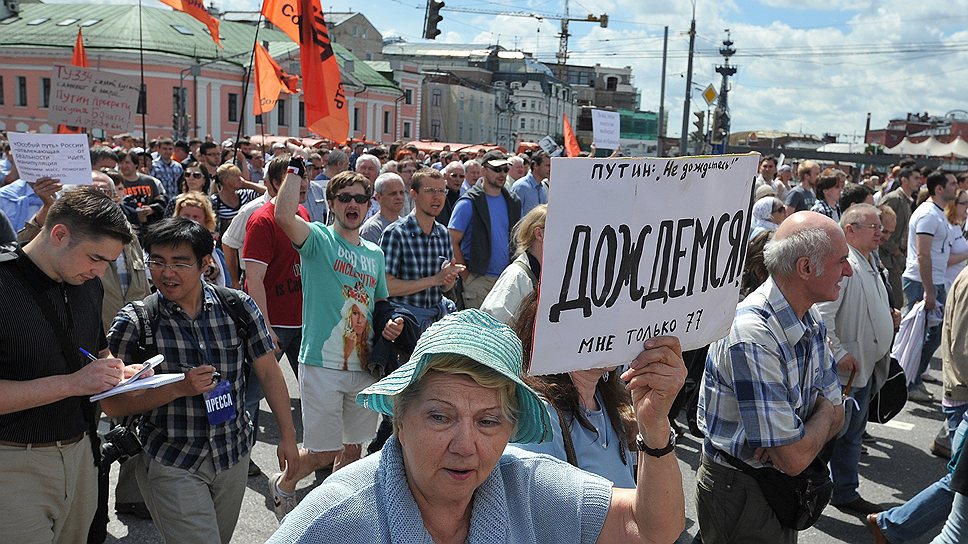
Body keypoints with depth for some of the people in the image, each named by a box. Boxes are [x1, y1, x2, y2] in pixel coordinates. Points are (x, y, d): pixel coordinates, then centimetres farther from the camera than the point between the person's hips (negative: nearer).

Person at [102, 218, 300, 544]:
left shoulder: (239, 307, -6)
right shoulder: (134, 321, -11)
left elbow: (269, 373, 1)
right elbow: (112, 405, -10)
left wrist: (287, 437, 1)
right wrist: (179, 388, -23)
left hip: (234, 454, 3)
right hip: (171, 464, -3)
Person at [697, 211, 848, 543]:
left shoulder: (811, 318, -2)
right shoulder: (752, 338, -31)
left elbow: (835, 414, 3)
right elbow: (794, 459, -30)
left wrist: (790, 438, -19)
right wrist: (824, 414, -9)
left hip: (780, 487, 8)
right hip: (739, 492, -8)